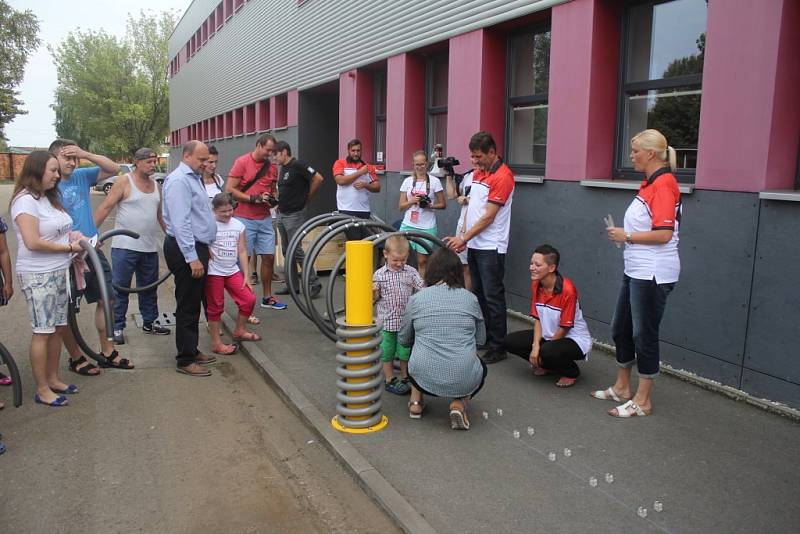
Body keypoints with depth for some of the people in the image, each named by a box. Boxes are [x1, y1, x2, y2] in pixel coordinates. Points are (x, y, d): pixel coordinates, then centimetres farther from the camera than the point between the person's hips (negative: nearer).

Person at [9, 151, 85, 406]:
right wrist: (69, 247, -15)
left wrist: (73, 235, 5)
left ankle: (53, 379, 25)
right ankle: (42, 390, 9)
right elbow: (33, 242, -22)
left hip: (59, 272, 8)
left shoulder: (49, 197, 12)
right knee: (42, 332, -1)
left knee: (58, 328, 13)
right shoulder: (25, 200, -15)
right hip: (38, 276, -8)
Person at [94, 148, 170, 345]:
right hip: (124, 246, -6)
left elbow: (160, 214, 18)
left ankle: (149, 322, 28)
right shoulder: (124, 182, -7)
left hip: (150, 247, 6)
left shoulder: (155, 185, 11)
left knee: (149, 288, 15)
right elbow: (105, 207, -10)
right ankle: (117, 328, 10)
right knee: (120, 288, 1)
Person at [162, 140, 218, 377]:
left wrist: (203, 251, 23)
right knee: (187, 306, -4)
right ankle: (185, 360, 5)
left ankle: (192, 351, 27)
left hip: (197, 247, 10)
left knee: (193, 304, 16)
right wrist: (192, 258, -26)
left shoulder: (193, 178, 17)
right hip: (186, 250, -10)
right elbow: (180, 222, -23)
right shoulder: (179, 180, -16)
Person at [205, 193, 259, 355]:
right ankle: (216, 343, 13)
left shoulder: (238, 225, 6)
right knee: (215, 307, 2)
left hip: (233, 271, 5)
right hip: (214, 272, -5)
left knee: (249, 299, 2)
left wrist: (246, 275, 5)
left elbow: (242, 251, 8)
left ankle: (239, 331, 23)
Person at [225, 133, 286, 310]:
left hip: (265, 219, 6)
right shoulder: (242, 162, -7)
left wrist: (273, 198, 0)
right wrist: (254, 199, -17)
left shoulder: (272, 167, 9)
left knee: (269, 257, 7)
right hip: (245, 219, -5)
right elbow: (229, 190, -10)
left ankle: (267, 297, 21)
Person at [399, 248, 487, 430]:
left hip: (424, 378, 2)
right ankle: (460, 404, 8)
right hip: (464, 381, -1)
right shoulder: (470, 299, 1)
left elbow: (403, 340, 14)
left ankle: (416, 402, 22)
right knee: (481, 367, 34)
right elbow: (481, 339, 14)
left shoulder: (416, 299, 0)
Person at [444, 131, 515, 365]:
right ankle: (481, 337, 26)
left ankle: (497, 347, 6)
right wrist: (464, 238, 9)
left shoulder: (503, 177, -15)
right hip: (474, 245, 9)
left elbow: (488, 216, -18)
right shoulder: (477, 173, 12)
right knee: (477, 293, 15)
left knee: (493, 297, -2)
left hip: (491, 248, -8)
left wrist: (463, 237, -16)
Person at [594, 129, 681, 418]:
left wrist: (627, 236, -13)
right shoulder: (649, 184, 12)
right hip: (636, 271, 10)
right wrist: (624, 234, 6)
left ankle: (642, 401, 15)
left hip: (652, 274, -10)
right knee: (621, 329, 18)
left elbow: (664, 234, -24)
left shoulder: (663, 184, -17)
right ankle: (621, 387, 33)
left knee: (644, 335, 1)